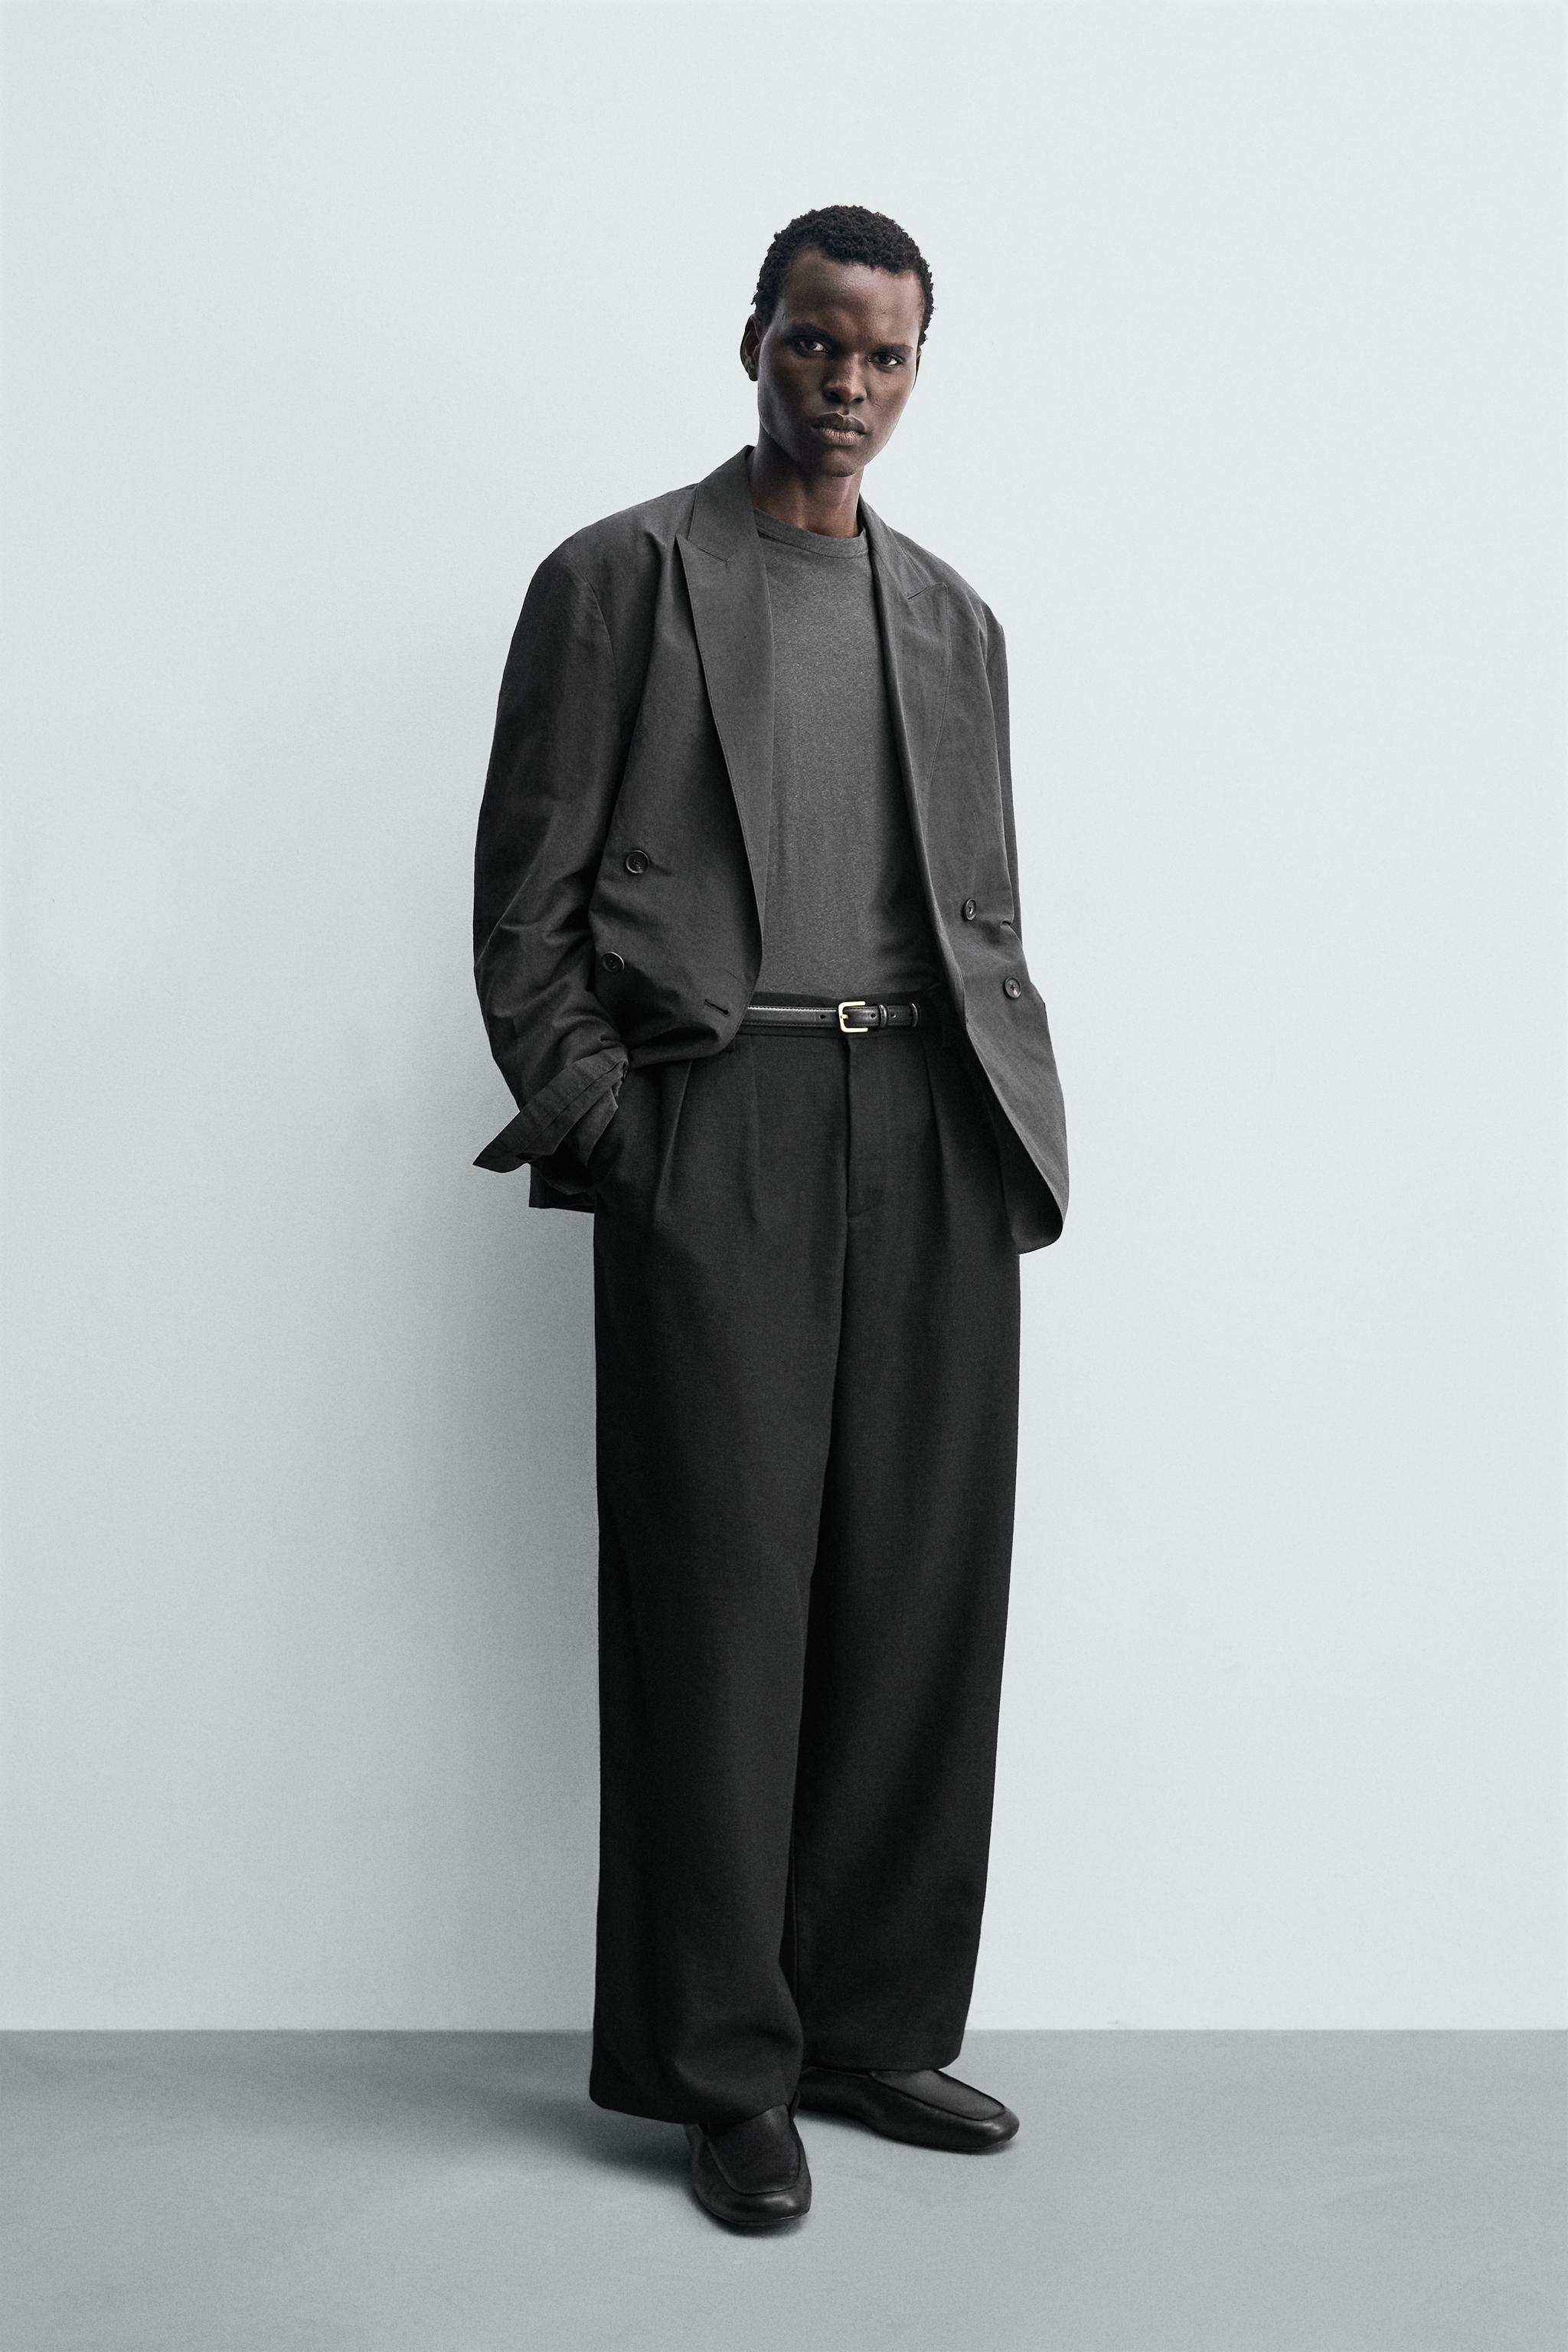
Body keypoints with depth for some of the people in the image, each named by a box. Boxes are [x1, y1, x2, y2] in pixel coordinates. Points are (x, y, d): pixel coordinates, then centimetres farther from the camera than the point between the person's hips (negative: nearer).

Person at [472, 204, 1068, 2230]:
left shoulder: (952, 619, 20)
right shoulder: (618, 581, 6)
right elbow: (523, 897, 1)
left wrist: (1022, 1134, 8)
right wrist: (598, 1133, -8)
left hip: (933, 1140, 5)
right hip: (718, 1128, -4)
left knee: (924, 1592, 5)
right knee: (724, 1595, -2)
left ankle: (873, 2024, 19)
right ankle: (726, 2071, 10)